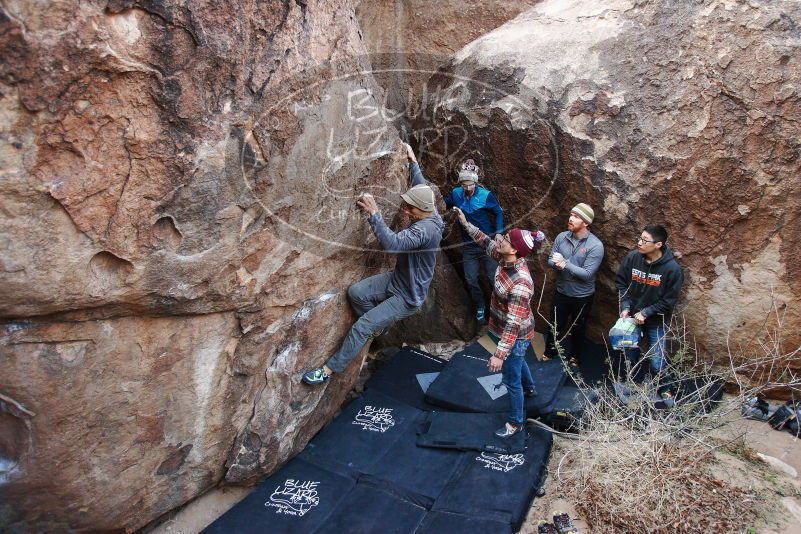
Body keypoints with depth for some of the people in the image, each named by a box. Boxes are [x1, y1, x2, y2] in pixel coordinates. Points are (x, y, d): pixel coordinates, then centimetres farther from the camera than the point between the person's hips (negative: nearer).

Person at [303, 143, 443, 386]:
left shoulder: (425, 229, -33)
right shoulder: (430, 211, -4)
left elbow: (392, 244, -45)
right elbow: (422, 187, 17)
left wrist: (374, 213, -43)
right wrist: (413, 162, 22)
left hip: (407, 297, -9)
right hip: (397, 279, 9)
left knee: (361, 327, -9)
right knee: (355, 292, -5)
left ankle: (330, 369, 5)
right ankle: (378, 325, 20)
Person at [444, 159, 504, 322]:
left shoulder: (485, 195, -16)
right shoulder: (456, 193, -8)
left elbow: (498, 212, -5)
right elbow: (445, 204, 13)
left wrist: (499, 233, -12)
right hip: (468, 245, 3)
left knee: (494, 277, 3)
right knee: (471, 279, 10)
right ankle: (480, 306, 31)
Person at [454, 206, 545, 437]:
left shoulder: (520, 284, -39)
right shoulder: (507, 260, -14)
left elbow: (514, 323, -35)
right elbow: (486, 242, 5)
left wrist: (499, 354, -33)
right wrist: (465, 223, 2)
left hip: (516, 336, -9)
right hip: (505, 329, 9)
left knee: (511, 379, 12)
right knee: (518, 362, 36)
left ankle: (515, 422, 35)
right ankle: (529, 388, 66)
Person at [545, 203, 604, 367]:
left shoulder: (595, 245, -22)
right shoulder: (561, 237, -8)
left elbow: (587, 274, -25)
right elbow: (550, 260, -2)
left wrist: (565, 264, -31)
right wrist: (557, 264, -25)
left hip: (582, 296, -3)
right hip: (561, 292, 3)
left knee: (577, 330, 19)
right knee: (555, 326, 20)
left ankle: (573, 358, 43)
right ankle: (549, 354, 43)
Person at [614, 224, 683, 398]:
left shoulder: (672, 268, -21)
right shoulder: (632, 257, -13)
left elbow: (669, 301, -14)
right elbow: (620, 282, -1)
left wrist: (646, 313, -18)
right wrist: (625, 307, -11)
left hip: (656, 321, -3)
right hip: (631, 316, 3)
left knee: (657, 363, 1)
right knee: (630, 356, 17)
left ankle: (665, 390, 29)